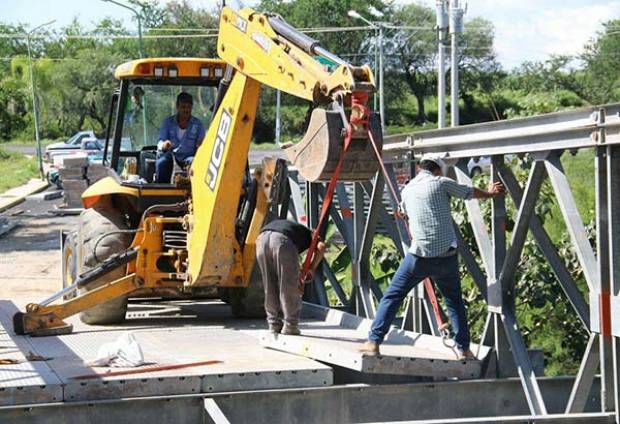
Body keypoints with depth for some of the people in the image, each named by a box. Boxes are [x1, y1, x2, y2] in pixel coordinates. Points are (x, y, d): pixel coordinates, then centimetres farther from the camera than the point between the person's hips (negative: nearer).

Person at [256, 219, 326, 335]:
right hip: (282, 240, -5)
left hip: (262, 238, 5)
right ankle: (290, 327, 12)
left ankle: (274, 325, 22)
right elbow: (321, 246, 9)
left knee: (270, 287, 18)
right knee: (289, 288, 8)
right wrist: (312, 268, 19)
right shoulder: (308, 234, 32)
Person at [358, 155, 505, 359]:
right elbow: (471, 193, 18)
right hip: (446, 256, -1)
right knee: (454, 301, 16)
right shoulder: (441, 183, 2)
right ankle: (464, 348, 16)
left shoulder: (407, 190, 12)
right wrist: (491, 192, 37)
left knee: (392, 296, 5)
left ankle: (373, 342, -4)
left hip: (419, 256, 1)